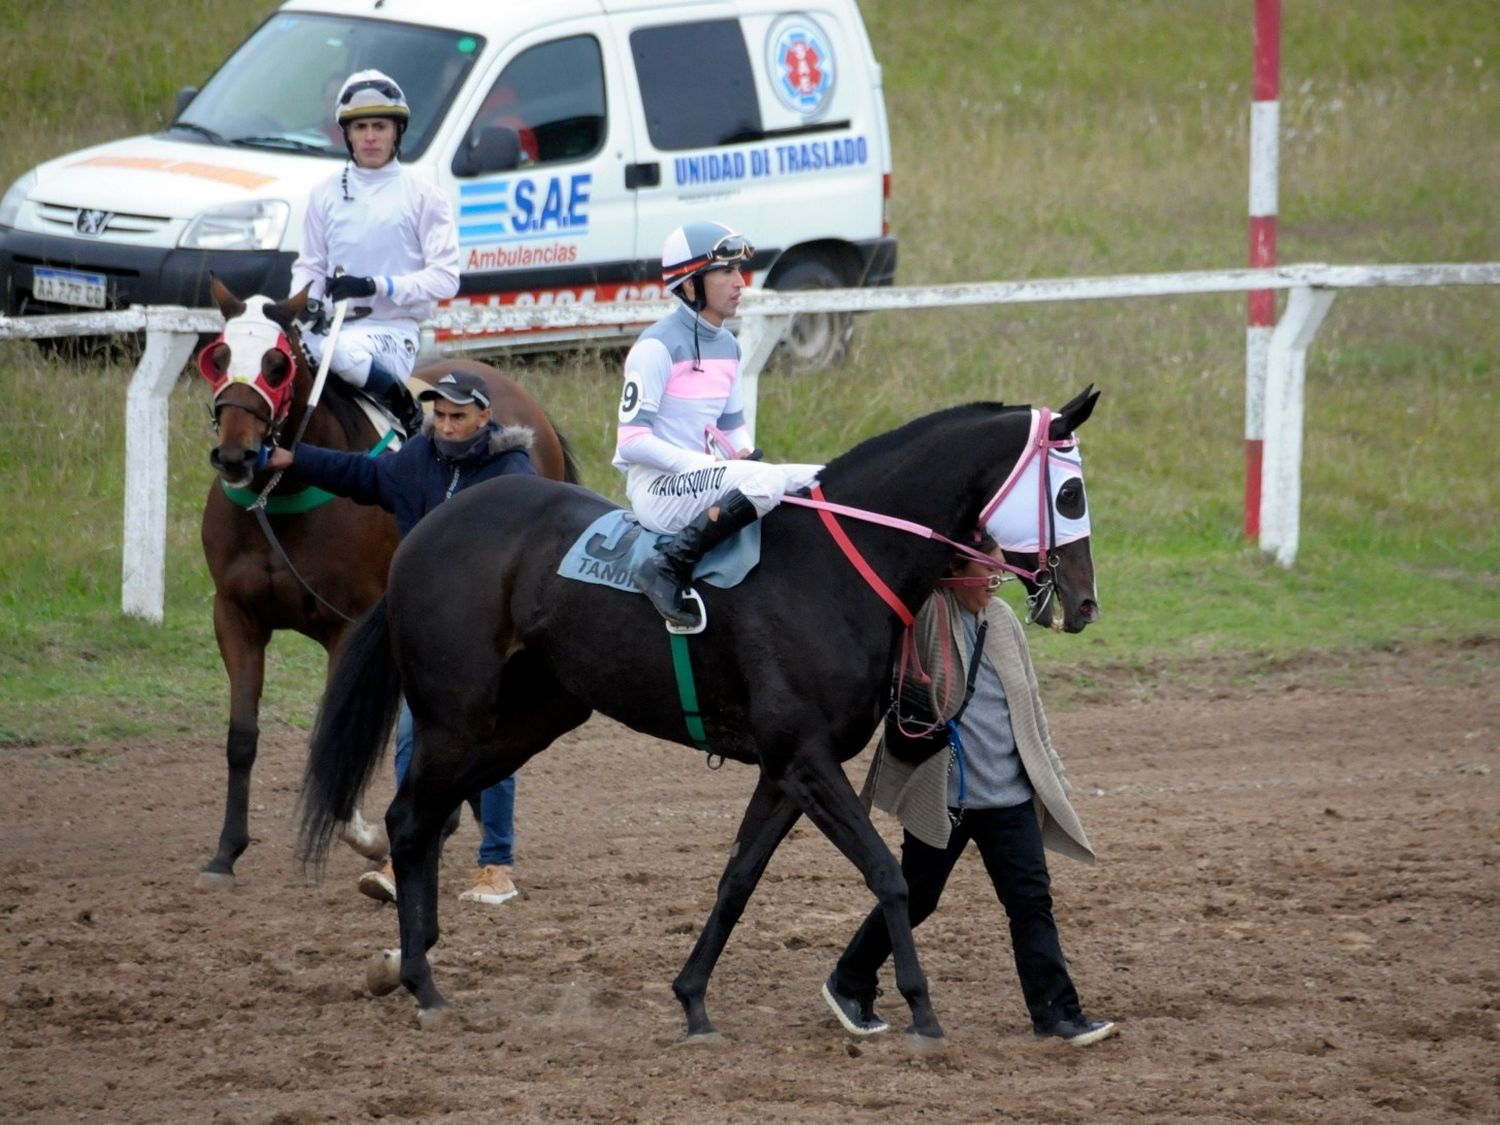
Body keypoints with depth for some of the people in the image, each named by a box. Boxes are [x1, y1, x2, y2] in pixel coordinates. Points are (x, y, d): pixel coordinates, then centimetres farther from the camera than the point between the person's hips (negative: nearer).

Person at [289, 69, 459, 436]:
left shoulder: (423, 195, 3)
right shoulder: (326, 194, 15)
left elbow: (445, 277, -3)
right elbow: (310, 264, 18)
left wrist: (378, 285, -15)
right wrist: (305, 302, -6)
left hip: (393, 328, -4)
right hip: (332, 323, 4)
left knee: (345, 352, -38)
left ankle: (407, 414, -14)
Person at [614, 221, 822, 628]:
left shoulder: (726, 346, 12)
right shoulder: (658, 347, -14)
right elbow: (632, 441, -18)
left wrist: (745, 454, -1)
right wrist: (708, 465, -21)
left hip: (699, 474, 9)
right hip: (656, 488, -8)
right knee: (768, 480, -33)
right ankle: (669, 569, -29)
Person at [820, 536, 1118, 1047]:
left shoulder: (1002, 619, 9)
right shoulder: (927, 614, -9)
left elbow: (1028, 703, 17)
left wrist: (1050, 775, 18)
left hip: (1009, 794, 5)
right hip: (941, 794, -5)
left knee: (1032, 899, -2)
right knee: (914, 899, 7)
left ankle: (1057, 1013, -2)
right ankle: (849, 984, 27)